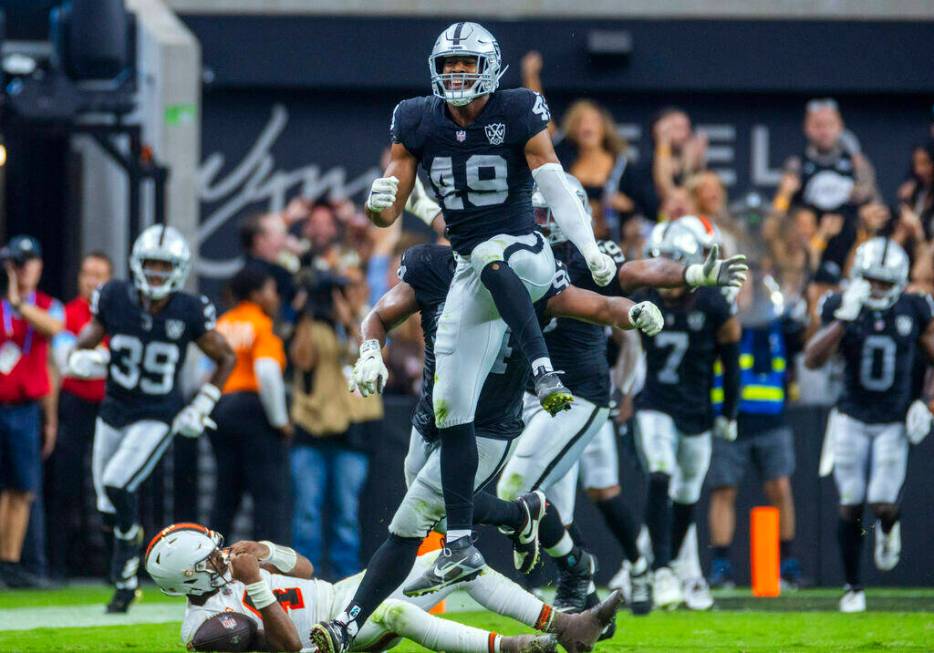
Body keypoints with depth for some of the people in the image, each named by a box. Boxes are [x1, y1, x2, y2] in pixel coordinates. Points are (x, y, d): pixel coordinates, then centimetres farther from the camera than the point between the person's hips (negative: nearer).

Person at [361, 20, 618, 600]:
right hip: (474, 275, 5)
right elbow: (389, 214, 3)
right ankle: (460, 546, 5)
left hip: (525, 256, -5)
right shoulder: (418, 123, 3)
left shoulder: (519, 115, -7)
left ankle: (546, 374, -50)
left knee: (490, 257, -42)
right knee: (452, 409, 0)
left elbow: (557, 189, -13)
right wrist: (378, 202, -22)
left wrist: (592, 250, -27)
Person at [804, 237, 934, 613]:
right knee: (850, 507, 0)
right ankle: (853, 587, 15)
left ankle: (888, 529, 27)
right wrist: (844, 318, -29)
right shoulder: (841, 309, -8)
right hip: (852, 420, 0)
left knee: (883, 506, -11)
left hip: (894, 423, 0)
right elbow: (813, 360, -21)